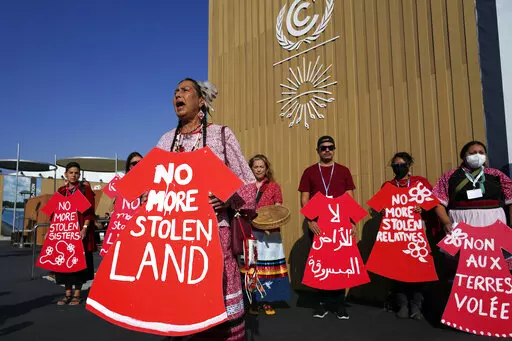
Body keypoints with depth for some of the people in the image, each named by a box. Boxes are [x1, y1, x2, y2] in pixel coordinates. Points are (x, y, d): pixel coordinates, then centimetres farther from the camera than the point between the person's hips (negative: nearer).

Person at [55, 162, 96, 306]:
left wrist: (85, 228, -17)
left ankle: (77, 294, 7)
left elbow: (90, 211, -6)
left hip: (80, 230, -4)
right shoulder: (61, 191, 13)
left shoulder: (85, 189, 1)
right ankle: (68, 293, 16)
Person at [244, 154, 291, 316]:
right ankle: (253, 302, 11)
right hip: (250, 233, 0)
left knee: (269, 267, -1)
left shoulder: (274, 186, 10)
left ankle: (267, 302, 11)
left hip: (270, 234, 0)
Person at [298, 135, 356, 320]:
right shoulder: (309, 172, 6)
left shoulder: (343, 171, 8)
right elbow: (304, 199, 2)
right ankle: (323, 301, 19)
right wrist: (309, 220, -11)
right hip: (317, 225, 0)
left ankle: (339, 302, 18)